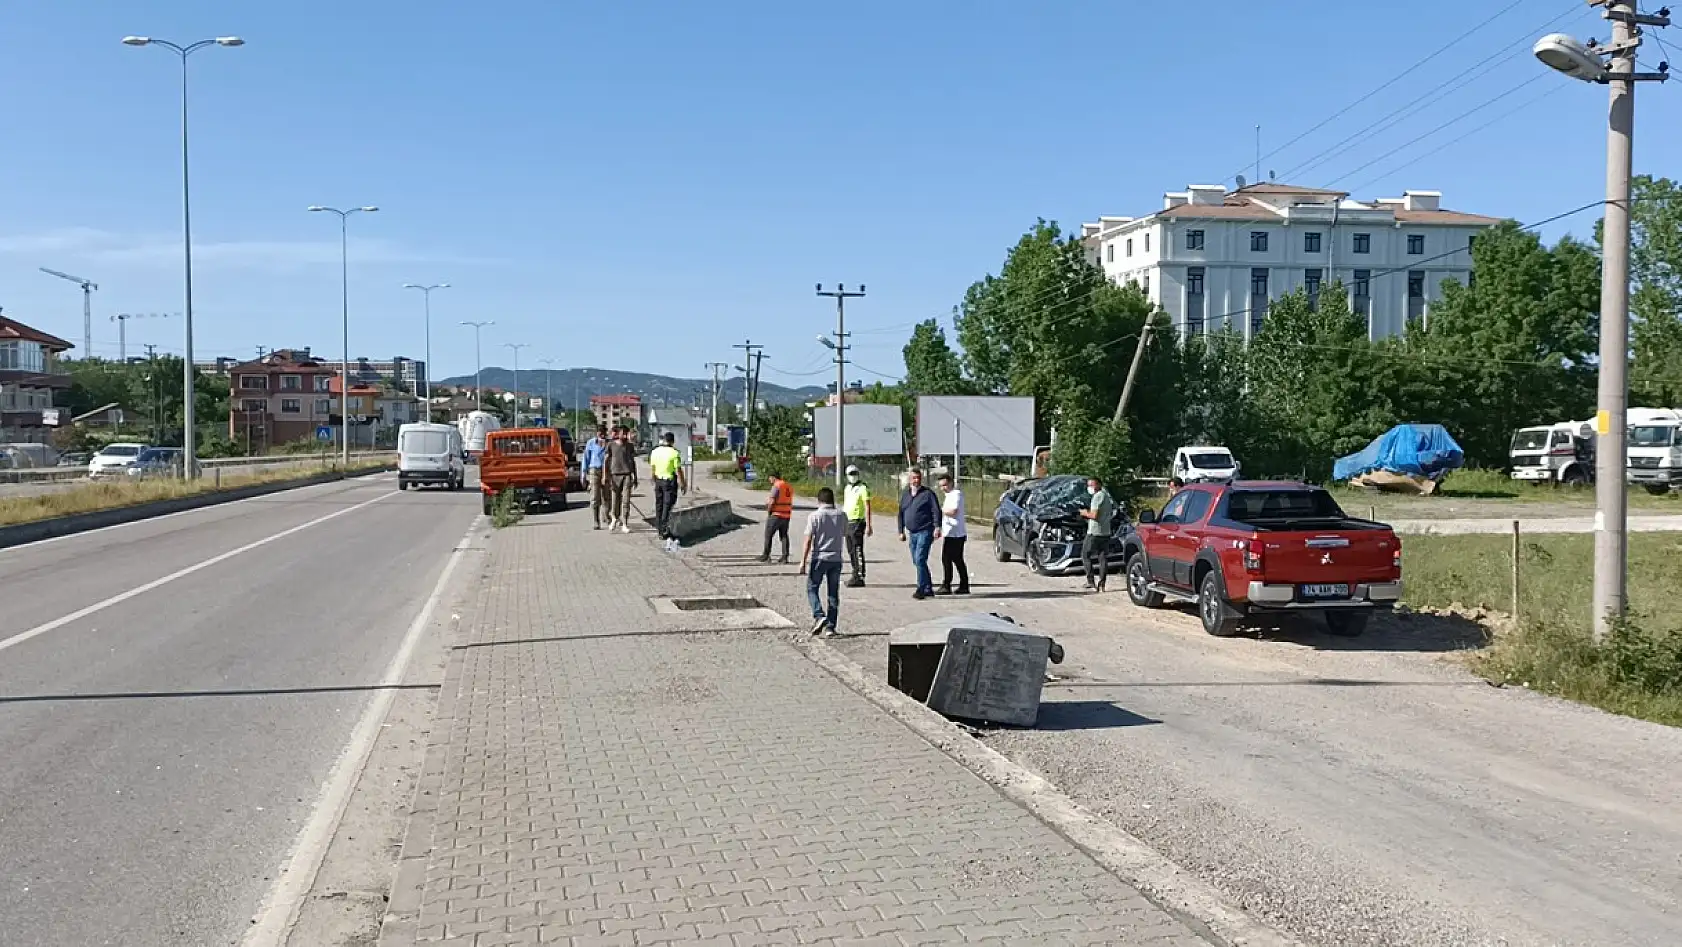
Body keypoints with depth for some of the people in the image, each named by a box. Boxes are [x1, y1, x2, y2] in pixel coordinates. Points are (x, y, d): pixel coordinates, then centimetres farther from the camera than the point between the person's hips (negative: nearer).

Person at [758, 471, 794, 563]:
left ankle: (766, 555, 9)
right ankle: (785, 557, 6)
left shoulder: (776, 486, -13)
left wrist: (768, 512, -4)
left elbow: (772, 501, -20)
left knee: (768, 535, 5)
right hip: (786, 515, 7)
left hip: (776, 515, -7)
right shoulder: (789, 486, 11)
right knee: (784, 536, 10)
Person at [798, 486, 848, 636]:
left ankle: (819, 616, -10)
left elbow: (808, 541, -11)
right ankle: (830, 627, 7)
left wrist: (803, 561, -9)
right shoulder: (842, 516, 4)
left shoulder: (815, 516, -9)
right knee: (833, 593, 8)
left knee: (812, 588, 10)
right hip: (836, 559, 4)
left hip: (818, 558, -3)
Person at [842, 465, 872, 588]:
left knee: (857, 550, -10)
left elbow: (867, 507, -13)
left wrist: (868, 525, -18)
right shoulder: (848, 488, 16)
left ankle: (860, 578, -9)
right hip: (848, 522, 9)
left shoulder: (863, 488, -8)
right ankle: (855, 575, 22)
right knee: (851, 551, 13)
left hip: (857, 522, -9)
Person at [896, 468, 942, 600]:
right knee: (917, 561, 11)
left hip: (925, 532, -7)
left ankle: (921, 589, -11)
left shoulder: (927, 493, -5)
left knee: (920, 560, -15)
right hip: (912, 533, 7)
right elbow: (901, 513, 18)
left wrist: (937, 527, -20)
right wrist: (901, 532, 16)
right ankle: (928, 588, 21)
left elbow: (936, 511, -10)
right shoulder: (905, 494, 12)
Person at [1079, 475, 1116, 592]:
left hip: (1094, 532, -9)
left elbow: (1094, 515, -21)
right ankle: (1101, 584, 4)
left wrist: (1085, 513, -2)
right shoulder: (1106, 496, 17)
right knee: (1103, 557, 6)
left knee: (1085, 555, 2)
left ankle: (1090, 581, -5)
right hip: (1106, 531, 9)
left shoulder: (1097, 496, -12)